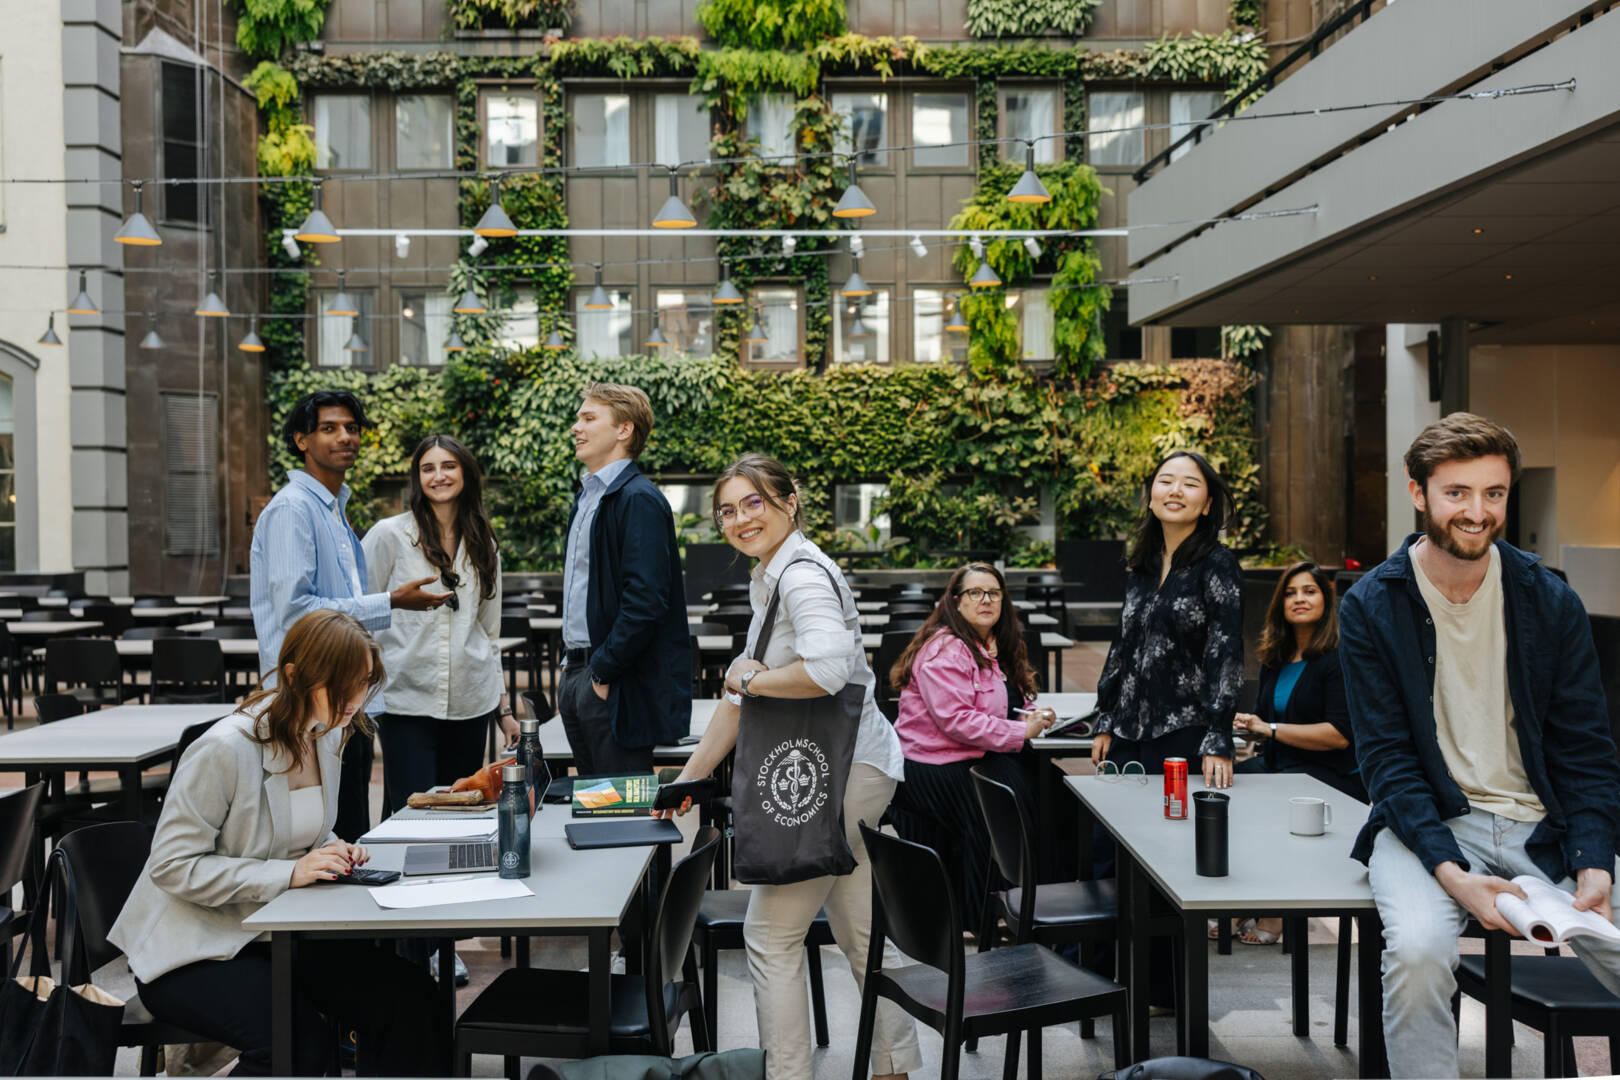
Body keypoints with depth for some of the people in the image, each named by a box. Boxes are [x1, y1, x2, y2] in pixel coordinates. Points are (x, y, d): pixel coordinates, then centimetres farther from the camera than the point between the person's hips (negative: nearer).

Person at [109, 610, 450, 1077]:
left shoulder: (327, 735, 3)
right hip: (194, 949, -6)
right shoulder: (225, 749, -22)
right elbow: (172, 866, -21)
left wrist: (334, 851, -5)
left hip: (280, 930, 7)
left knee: (410, 997, -16)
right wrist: (288, 873, -28)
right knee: (301, 1043, -31)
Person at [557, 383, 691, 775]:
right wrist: (571, 665, 17)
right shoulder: (587, 498, 17)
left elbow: (645, 600, -22)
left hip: (617, 686, -9)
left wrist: (603, 671, -19)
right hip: (577, 674, 10)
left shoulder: (639, 500, -14)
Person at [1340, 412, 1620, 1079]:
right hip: (1426, 823, -3)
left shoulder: (1551, 602, 3)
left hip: (1542, 823, 3)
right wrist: (1453, 874, -20)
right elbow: (1386, 756, -7)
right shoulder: (1372, 606, -4)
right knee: (1418, 953, -31)